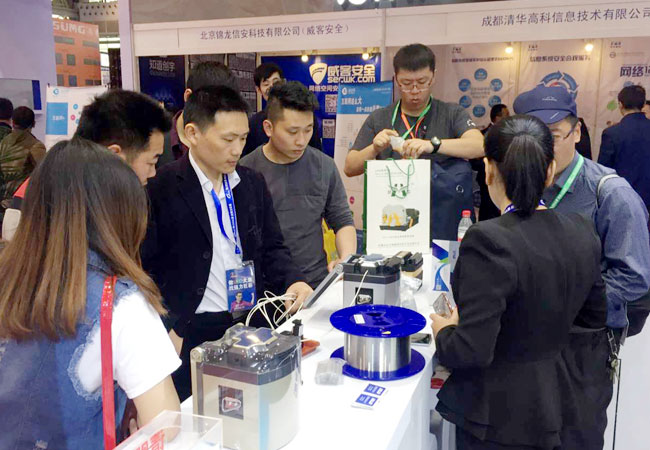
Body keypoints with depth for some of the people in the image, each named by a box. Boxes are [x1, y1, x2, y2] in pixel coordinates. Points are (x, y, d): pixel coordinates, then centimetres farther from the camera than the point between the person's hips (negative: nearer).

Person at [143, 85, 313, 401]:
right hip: (191, 336, -5)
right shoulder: (161, 189, -11)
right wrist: (168, 330, -14)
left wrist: (292, 281, -6)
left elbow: (271, 247, 12)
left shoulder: (253, 183, 7)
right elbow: (145, 265, -10)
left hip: (251, 327, 5)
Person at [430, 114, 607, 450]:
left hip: (496, 416, -6)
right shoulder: (583, 232, -6)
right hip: (552, 403, 7)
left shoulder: (489, 240, -28)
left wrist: (443, 332, -7)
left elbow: (471, 351, -27)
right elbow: (595, 316, 8)